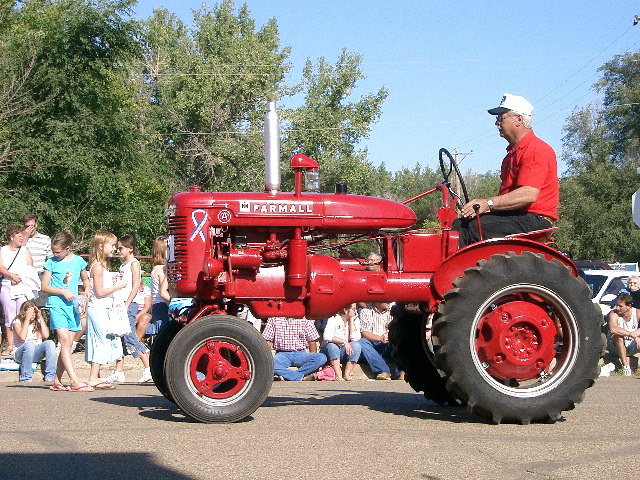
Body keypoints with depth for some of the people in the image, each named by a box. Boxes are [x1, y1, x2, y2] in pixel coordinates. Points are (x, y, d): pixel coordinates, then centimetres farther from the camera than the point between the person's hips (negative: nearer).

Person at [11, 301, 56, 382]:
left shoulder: (37, 322, 10)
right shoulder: (17, 322, 0)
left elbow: (46, 335, -9)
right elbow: (22, 337, -20)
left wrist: (40, 317, -7)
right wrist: (27, 319, -17)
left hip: (36, 353, 4)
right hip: (20, 353, -3)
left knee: (50, 343, -25)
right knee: (29, 345, -37)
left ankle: (50, 378, -28)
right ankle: (25, 379, -33)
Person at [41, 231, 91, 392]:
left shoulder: (78, 261, 8)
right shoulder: (51, 263, 1)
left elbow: (85, 279, 24)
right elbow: (44, 286, 1)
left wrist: (86, 292, 5)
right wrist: (63, 292, -10)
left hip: (73, 306, 4)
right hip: (56, 305, -4)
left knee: (68, 345, 3)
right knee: (65, 341, -16)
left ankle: (57, 381, 14)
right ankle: (75, 381, -23)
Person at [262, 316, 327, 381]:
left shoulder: (305, 319, 8)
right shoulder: (274, 319, 7)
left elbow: (312, 342, 8)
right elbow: (267, 341, 6)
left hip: (300, 354, 1)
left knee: (322, 358, -28)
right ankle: (300, 377, -29)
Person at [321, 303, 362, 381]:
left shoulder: (355, 320, 1)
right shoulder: (334, 319, -10)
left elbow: (355, 338, -15)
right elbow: (327, 336, -27)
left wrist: (351, 321, -14)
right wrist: (344, 342, -33)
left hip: (345, 352, 3)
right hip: (329, 351, -3)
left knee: (356, 345, -25)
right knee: (332, 346, -34)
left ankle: (346, 374, -26)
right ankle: (338, 375, -37)